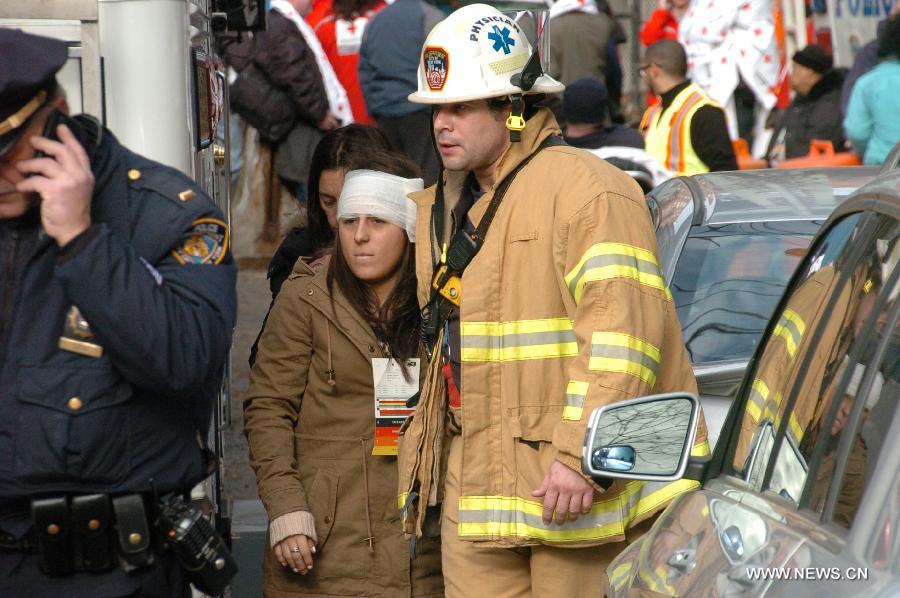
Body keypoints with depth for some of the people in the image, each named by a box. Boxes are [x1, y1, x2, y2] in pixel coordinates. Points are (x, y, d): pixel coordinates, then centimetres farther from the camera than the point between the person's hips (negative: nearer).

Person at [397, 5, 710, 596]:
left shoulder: (584, 187, -10)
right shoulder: (441, 209, 17)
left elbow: (623, 331, -19)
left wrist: (581, 455, -23)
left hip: (574, 483, -7)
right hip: (476, 489, 8)